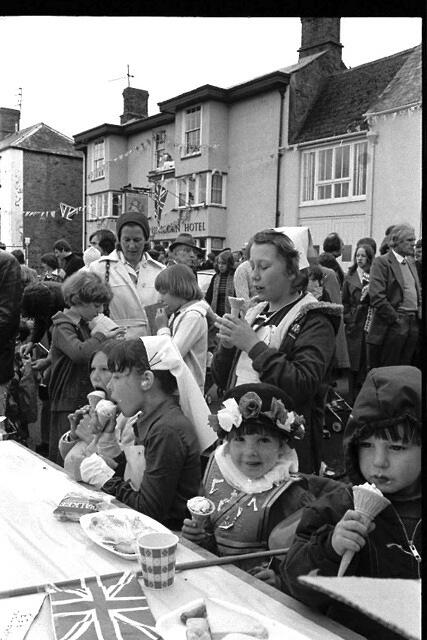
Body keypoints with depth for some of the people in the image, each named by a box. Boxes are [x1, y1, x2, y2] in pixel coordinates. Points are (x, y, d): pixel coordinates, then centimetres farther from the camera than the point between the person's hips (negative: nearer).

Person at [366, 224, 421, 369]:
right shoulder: (382, 262, -7)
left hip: (414, 324, 7)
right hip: (392, 324, -7)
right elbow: (377, 296, -16)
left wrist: (419, 313, 6)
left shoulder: (411, 262, 18)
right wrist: (395, 318, -13)